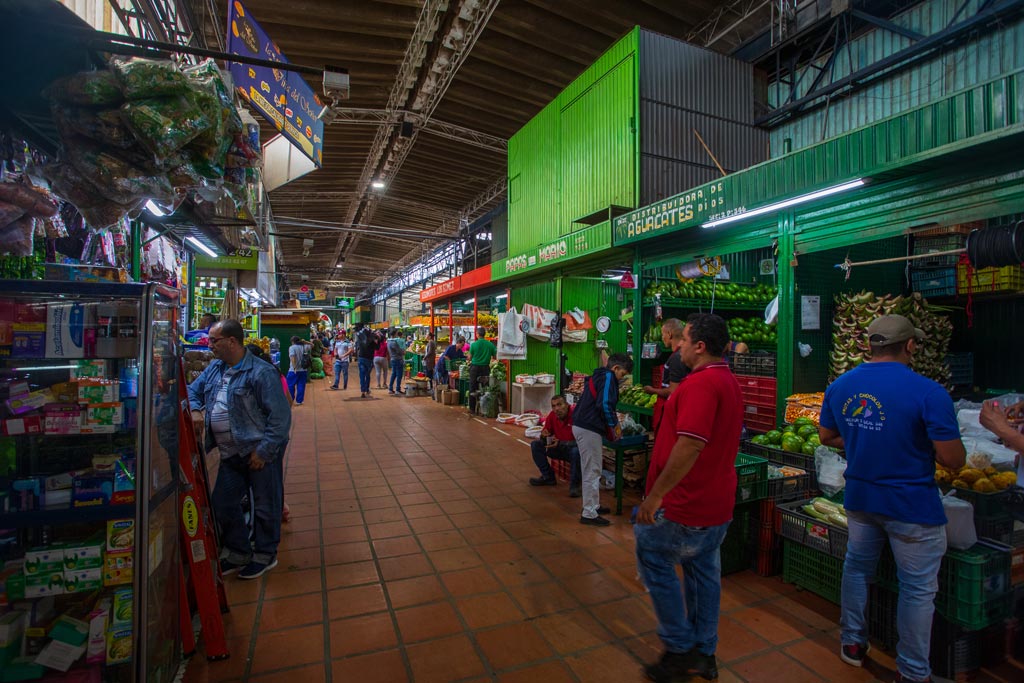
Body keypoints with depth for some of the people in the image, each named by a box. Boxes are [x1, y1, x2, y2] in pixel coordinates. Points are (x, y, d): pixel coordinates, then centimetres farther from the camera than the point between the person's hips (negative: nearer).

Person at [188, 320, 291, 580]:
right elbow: (192, 391, 20)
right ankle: (238, 553, 37)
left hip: (261, 452, -8)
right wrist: (194, 410, -3)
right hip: (231, 454, 8)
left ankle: (265, 555, 29)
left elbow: (280, 415, -21)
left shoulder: (261, 372, -19)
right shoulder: (214, 368, 7)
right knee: (222, 503, 17)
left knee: (265, 505, 8)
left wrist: (263, 450, -21)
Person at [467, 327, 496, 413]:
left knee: (473, 389, 7)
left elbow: (469, 358, -1)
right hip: (485, 368, 2)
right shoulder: (490, 344, -4)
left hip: (475, 368, -2)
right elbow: (495, 357, 4)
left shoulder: (474, 344, -10)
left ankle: (472, 408, 10)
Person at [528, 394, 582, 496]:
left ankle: (574, 485, -14)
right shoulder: (552, 416, -8)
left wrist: (560, 443, -37)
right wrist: (544, 435, -22)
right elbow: (546, 433, 3)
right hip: (557, 449, 6)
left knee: (576, 451, -39)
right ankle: (548, 477, 5)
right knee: (535, 444, -8)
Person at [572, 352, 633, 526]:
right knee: (592, 471, -2)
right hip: (589, 428, -10)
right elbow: (604, 404, -21)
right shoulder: (608, 376, -10)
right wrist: (615, 424, -6)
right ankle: (589, 513, 5)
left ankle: (593, 505, 33)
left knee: (590, 470, 20)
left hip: (581, 425, 10)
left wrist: (610, 425, 21)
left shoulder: (598, 375, 19)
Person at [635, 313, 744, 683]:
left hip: (686, 505, -10)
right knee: (704, 571, 19)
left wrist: (654, 496, -25)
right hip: (718, 504, 10)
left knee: (653, 557, 8)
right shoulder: (729, 381, 10)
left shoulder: (700, 383, -24)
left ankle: (680, 648, 19)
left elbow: (689, 446, -30)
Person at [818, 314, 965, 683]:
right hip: (913, 505, -4)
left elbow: (827, 436, 8)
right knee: (918, 589, 13)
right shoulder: (928, 392, -20)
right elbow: (953, 459, -17)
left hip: (859, 497, 5)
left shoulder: (839, 386, -4)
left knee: (857, 567, 22)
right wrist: (918, 441, 2)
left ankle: (852, 642, 37)